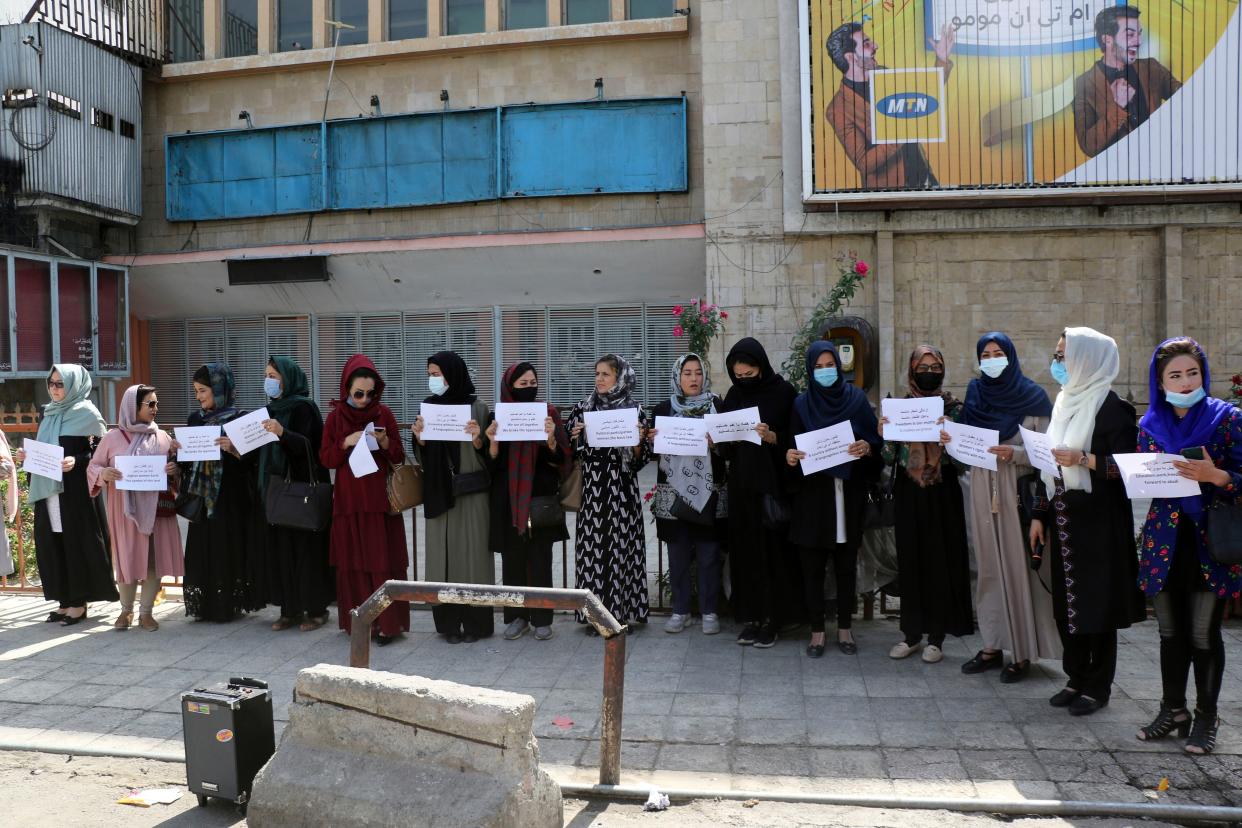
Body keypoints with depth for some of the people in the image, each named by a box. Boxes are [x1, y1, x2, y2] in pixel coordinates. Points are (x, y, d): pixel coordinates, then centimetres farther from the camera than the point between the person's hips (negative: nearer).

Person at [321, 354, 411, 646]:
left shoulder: (384, 413, 0)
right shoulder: (335, 417, 4)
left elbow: (398, 457, 2)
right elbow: (325, 458, 3)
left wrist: (384, 441, -17)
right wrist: (346, 443, -14)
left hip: (379, 498, -2)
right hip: (348, 499, 2)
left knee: (383, 560, -3)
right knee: (353, 561, 5)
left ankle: (388, 623, 1)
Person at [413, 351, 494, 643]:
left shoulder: (477, 407, -4)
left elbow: (488, 453, -3)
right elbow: (423, 455, 10)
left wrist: (478, 440, -23)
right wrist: (419, 438, -10)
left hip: (471, 491, -3)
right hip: (439, 491, 4)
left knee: (472, 553, 0)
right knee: (443, 554, 4)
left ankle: (475, 622, 9)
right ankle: (449, 621, 13)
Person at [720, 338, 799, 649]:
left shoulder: (784, 392, -4)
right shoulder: (734, 396, 9)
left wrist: (772, 436, -22)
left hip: (774, 483, -4)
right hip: (742, 485, 4)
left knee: (774, 549, 0)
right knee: (746, 550, 6)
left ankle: (772, 618, 10)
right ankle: (751, 616, 15)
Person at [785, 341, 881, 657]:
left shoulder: (856, 398, 4)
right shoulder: (802, 404, 4)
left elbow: (877, 439, 4)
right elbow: (793, 445, 5)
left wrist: (867, 447, -17)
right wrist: (790, 456, -16)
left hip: (848, 493, 0)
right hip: (813, 493, 0)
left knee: (846, 564, 7)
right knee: (813, 565, 2)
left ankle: (845, 628, 20)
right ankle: (816, 630, 13)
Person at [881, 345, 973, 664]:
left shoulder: (953, 407, 1)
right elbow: (889, 459, 3)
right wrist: (884, 436, -16)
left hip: (942, 493, -2)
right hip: (908, 494, 2)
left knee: (941, 561, 1)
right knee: (910, 560, 6)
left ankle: (936, 637, 12)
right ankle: (911, 634, 18)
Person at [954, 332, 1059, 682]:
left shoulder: (1033, 397, -2)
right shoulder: (975, 393, 10)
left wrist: (1015, 453, -21)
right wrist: (950, 441, -6)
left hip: (1019, 491, -4)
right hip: (982, 490, 4)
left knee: (1019, 566, -3)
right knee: (989, 567, 7)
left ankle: (1022, 652, 7)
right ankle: (992, 646, 15)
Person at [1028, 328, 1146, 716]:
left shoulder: (1110, 406, -10)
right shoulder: (1065, 402, 14)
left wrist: (1085, 459, -25)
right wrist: (1039, 514, 14)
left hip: (1097, 522, -7)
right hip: (1063, 520, 7)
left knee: (1096, 601, 1)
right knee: (1066, 602, 11)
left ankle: (1097, 686, 14)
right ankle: (1077, 678, 23)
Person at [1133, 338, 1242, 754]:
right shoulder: (1150, 425, 7)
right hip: (1165, 543, 3)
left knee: (1204, 634, 1)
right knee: (1171, 632, 11)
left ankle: (1206, 717, 17)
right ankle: (1173, 709, 25)